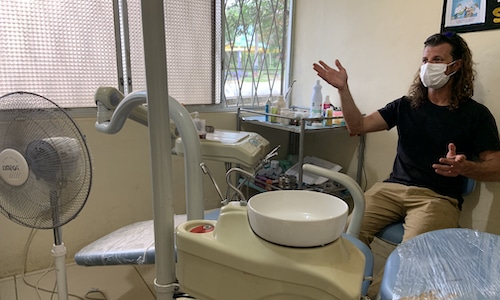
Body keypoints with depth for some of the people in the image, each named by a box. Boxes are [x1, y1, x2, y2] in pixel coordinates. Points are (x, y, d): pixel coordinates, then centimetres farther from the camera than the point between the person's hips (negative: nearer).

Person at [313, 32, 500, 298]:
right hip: (393, 188, 3)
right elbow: (357, 127, 4)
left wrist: (464, 167, -17)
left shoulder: (475, 114, 6)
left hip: (439, 197, -2)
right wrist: (343, 89, -9)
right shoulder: (406, 105, 13)